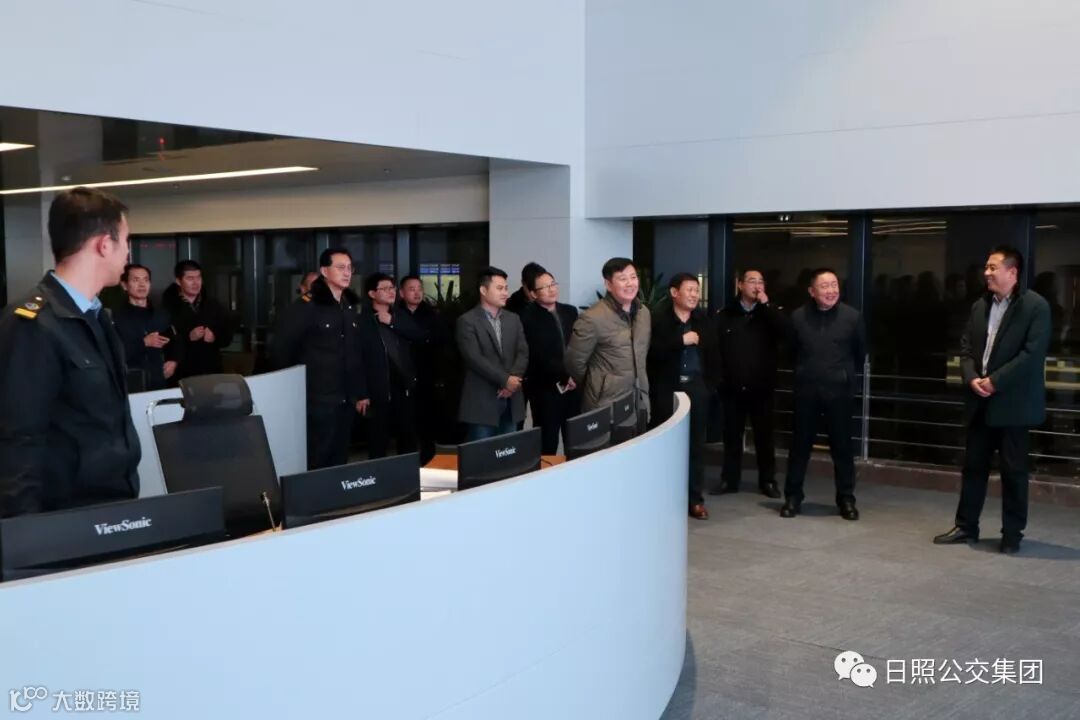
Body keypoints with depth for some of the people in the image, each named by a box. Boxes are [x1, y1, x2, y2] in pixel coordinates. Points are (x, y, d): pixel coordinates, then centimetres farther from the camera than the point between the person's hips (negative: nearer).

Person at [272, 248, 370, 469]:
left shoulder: (350, 307, 12)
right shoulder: (305, 306, -10)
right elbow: (280, 349, -9)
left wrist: (361, 392, 15)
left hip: (346, 400, 7)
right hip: (318, 400, -7)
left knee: (339, 460, 13)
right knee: (317, 462, -1)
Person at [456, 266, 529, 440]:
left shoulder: (513, 319, 14)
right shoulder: (467, 321, -5)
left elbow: (523, 353, 6)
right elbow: (474, 358, -14)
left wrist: (513, 379, -12)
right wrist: (505, 380, -16)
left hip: (511, 401, 6)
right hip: (481, 402, -5)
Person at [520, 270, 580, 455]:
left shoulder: (570, 311, 12)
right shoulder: (528, 317, -8)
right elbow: (540, 356, -13)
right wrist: (564, 377, -11)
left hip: (574, 384, 5)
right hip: (545, 388, -5)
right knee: (548, 441, -2)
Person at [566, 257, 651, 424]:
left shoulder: (644, 312, 8)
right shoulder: (592, 318, -15)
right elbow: (574, 361, -8)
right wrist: (596, 386, 6)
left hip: (640, 403, 6)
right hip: (606, 407, -6)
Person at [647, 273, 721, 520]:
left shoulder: (703, 321, 11)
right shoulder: (658, 319, -4)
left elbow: (714, 355, 16)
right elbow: (651, 352, -17)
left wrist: (710, 384, 7)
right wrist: (681, 340, -20)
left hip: (696, 387, 4)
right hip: (667, 389, -4)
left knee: (696, 444, 6)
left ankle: (695, 499, 13)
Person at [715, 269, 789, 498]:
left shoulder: (770, 314, 5)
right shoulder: (726, 315, 4)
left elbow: (786, 331, -16)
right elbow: (716, 348, 0)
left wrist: (766, 304, -16)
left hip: (761, 386, 0)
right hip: (733, 386, 0)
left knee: (764, 436, 6)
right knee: (732, 435, 7)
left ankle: (767, 481, 15)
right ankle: (729, 480, 17)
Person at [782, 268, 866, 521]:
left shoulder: (852, 316, -5)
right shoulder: (798, 316, -1)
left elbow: (860, 352, 8)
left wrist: (846, 374, 13)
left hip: (839, 390, -1)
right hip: (806, 389, 1)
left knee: (842, 445, 5)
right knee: (800, 444, 7)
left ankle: (846, 499, 16)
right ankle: (792, 497, 16)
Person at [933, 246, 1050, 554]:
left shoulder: (1036, 306, -8)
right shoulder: (979, 306, 12)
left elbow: (1032, 353, -16)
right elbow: (965, 348, 11)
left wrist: (995, 381, -17)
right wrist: (971, 378, -8)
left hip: (1013, 402, -6)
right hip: (980, 401, 6)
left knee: (1013, 470, 2)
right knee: (973, 465, 11)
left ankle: (1012, 534, 13)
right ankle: (966, 526, 20)